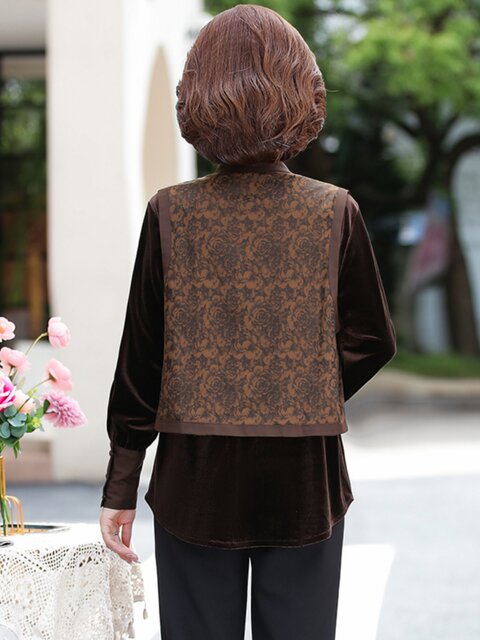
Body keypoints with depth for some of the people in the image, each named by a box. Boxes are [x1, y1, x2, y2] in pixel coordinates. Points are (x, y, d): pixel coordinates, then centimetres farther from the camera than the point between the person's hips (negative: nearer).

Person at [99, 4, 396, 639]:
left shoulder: (171, 214, -6)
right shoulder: (335, 212, -5)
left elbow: (141, 357, -4)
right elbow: (372, 340, -1)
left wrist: (120, 487, 2)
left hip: (196, 479, 0)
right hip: (304, 480, 0)